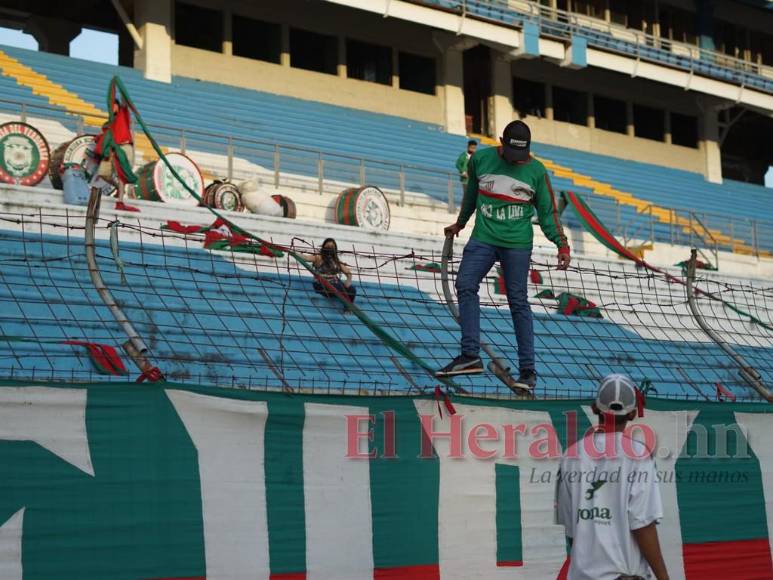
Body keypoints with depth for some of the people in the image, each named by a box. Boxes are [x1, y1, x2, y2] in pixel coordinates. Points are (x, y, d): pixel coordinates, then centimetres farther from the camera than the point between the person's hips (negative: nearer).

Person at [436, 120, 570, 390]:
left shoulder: (536, 171, 1)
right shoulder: (481, 160, 3)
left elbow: (547, 213, 7)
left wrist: (562, 244, -3)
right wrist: (460, 224, 32)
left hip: (517, 245, -2)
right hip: (483, 238, 2)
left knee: (518, 302, -5)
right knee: (465, 285, -17)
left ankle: (527, 369, -1)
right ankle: (470, 355, -19)